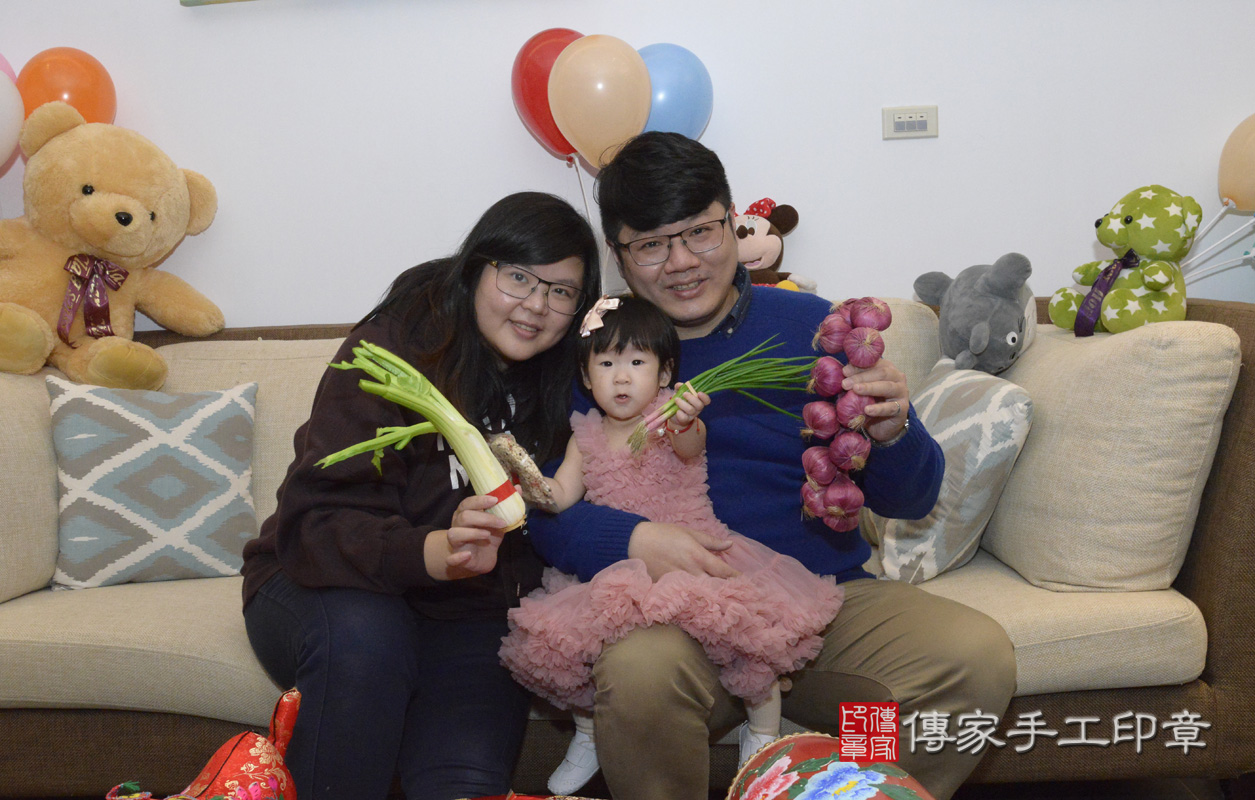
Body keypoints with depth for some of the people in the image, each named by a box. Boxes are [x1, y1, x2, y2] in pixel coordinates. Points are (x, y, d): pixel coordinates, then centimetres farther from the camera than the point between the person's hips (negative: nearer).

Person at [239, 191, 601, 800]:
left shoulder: (562, 383, 1)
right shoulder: (391, 351, -15)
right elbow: (316, 525, -23)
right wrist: (434, 553, -42)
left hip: (469, 615, 2)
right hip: (326, 586, -1)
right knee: (361, 633, -35)